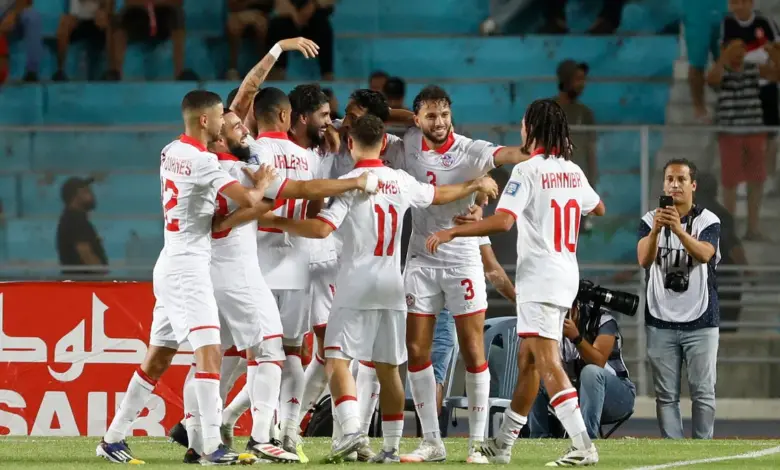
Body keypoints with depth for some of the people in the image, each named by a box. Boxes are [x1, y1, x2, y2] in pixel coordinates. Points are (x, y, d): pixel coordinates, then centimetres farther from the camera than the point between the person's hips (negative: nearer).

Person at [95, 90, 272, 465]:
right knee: (210, 352, -14)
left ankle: (114, 438, 19)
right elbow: (247, 200, -23)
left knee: (158, 358, 15)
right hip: (189, 265, -9)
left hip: (170, 263, 9)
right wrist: (261, 183, 0)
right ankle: (212, 447, -22)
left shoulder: (170, 152, 10)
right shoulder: (202, 162, -16)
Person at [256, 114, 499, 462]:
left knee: (337, 359, -6)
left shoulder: (350, 183, -9)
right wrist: (477, 185, 44)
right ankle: (391, 446, 11)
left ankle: (352, 429, -25)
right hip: (392, 288, 5)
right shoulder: (403, 183, 8)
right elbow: (441, 195, 26)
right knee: (388, 368, 10)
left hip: (356, 286, -5)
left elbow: (322, 228, -19)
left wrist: (278, 222, -8)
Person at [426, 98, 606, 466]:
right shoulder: (573, 171, 11)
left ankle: (583, 445, -22)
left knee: (547, 362, -12)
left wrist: (451, 232, -20)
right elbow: (598, 208, 29)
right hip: (566, 274, 8)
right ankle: (503, 443, 24)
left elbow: (502, 221, -24)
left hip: (539, 277, -8)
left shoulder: (528, 171, -12)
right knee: (527, 359, 16)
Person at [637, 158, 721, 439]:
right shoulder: (649, 221, 5)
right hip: (661, 322, 1)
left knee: (703, 392, -2)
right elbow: (644, 259, -12)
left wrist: (679, 230, -37)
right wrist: (656, 229, -30)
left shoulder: (708, 221, 0)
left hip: (700, 321, -1)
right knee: (666, 395, 2)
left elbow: (704, 254, -20)